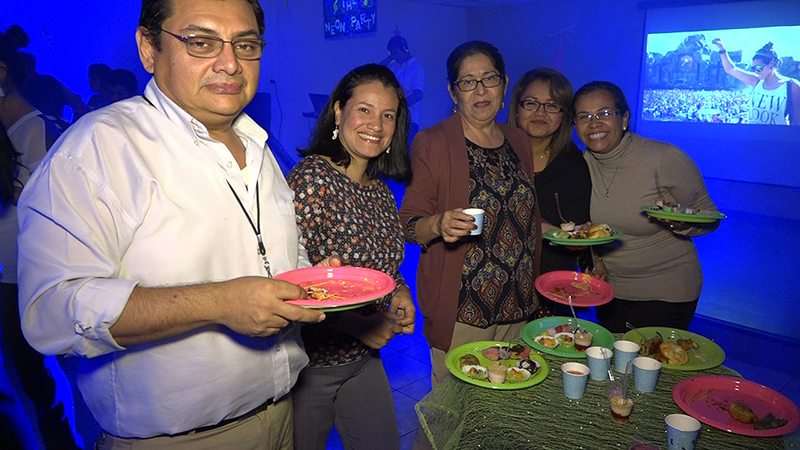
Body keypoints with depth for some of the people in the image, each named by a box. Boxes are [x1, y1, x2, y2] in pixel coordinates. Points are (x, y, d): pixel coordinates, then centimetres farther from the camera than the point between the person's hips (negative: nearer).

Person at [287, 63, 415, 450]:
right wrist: (355, 324, -23)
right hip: (310, 361, -7)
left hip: (365, 357, 7)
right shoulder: (311, 179, -19)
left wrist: (400, 295, -2)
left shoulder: (381, 191, 5)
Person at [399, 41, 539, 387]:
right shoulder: (432, 143, -8)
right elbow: (408, 227, -9)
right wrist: (439, 225, -27)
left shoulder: (519, 142, 9)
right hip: (460, 312, -5)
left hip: (518, 308, 5)